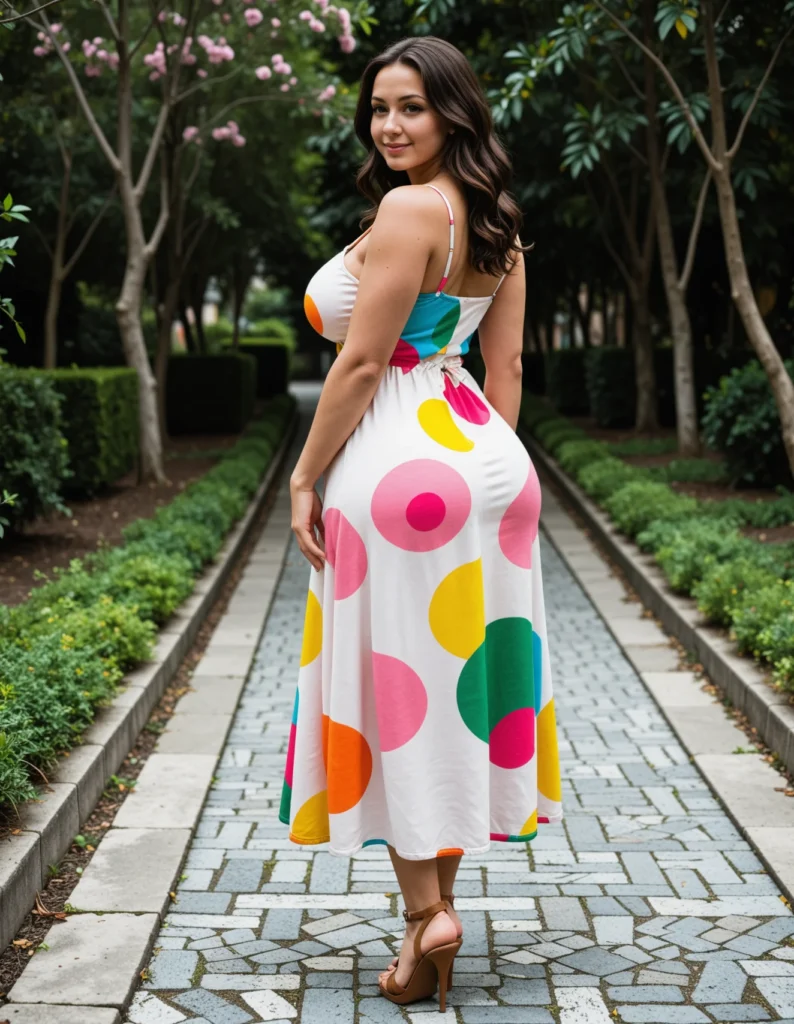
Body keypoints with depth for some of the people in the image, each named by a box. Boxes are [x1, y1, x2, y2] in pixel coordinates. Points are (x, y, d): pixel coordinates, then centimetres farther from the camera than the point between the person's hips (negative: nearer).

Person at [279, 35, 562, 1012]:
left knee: (396, 684, 1)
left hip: (398, 463, -9)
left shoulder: (409, 208, -13)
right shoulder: (495, 225, 13)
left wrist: (306, 478, -8)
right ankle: (440, 893, 23)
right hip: (485, 458, 9)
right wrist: (492, 470, 19)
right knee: (462, 675, 13)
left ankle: (426, 910, 4)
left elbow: (361, 363, -15)